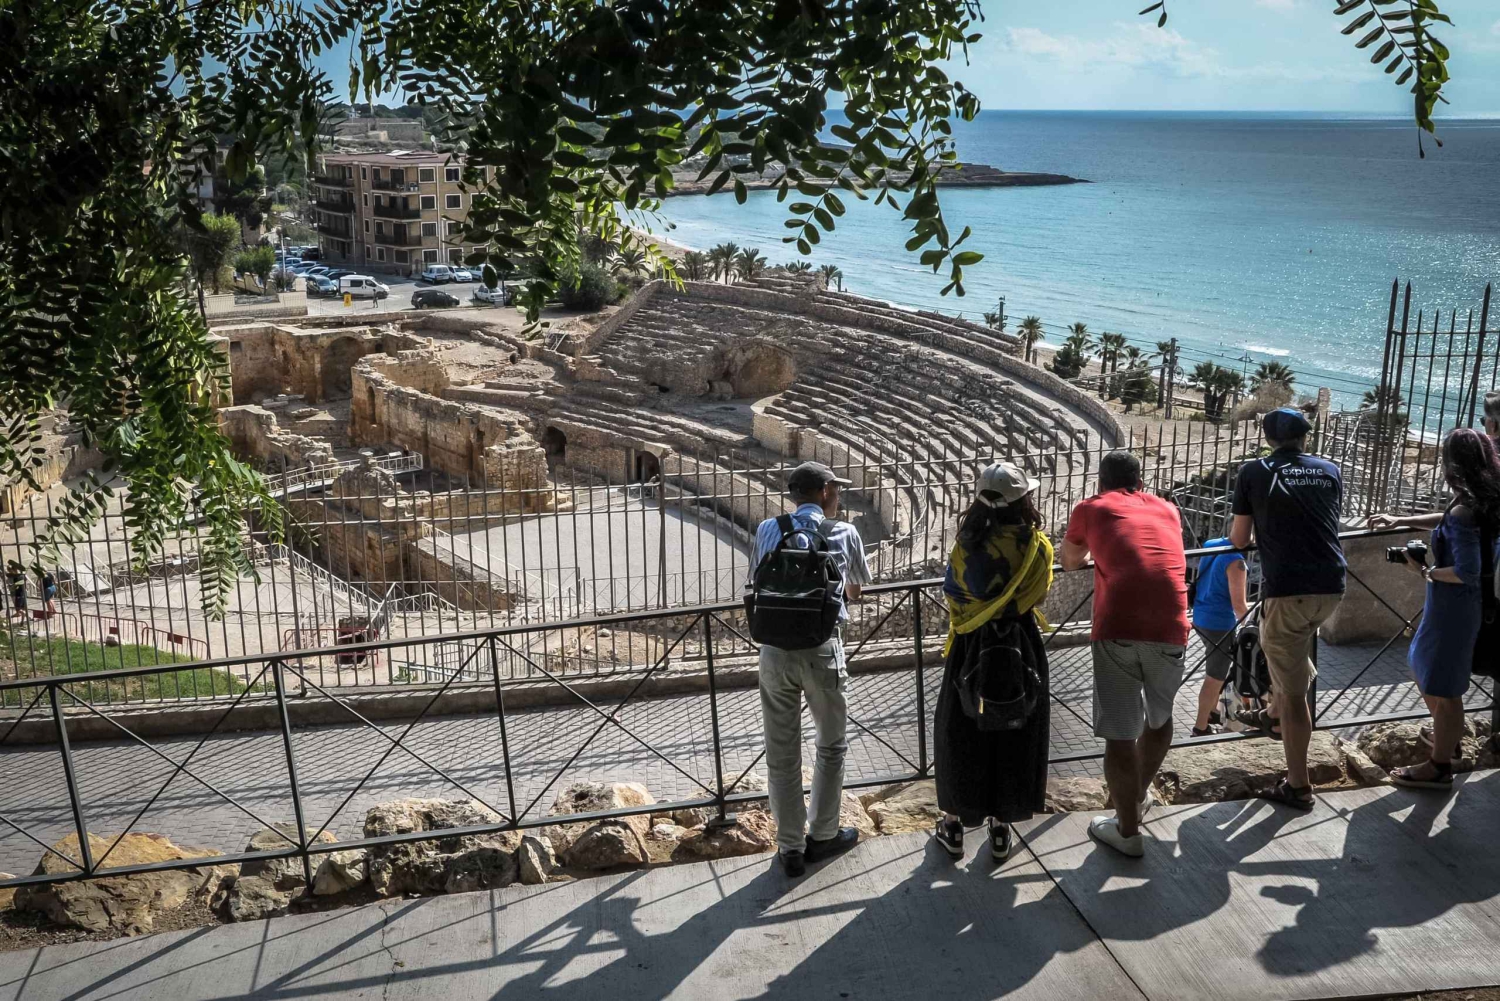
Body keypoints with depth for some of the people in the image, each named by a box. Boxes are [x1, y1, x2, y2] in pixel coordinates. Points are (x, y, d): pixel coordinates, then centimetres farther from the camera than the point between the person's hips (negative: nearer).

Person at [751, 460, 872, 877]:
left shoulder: (767, 530, 7)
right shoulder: (844, 533, 2)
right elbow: (856, 589, 17)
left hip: (775, 649, 2)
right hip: (822, 648, -2)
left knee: (781, 753, 11)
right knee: (831, 745, 19)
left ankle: (791, 848, 20)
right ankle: (823, 835, 29)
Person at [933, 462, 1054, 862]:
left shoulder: (967, 546, -14)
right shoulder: (1038, 547, -12)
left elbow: (952, 591, -3)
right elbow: (1037, 594, -2)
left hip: (971, 648, -1)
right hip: (1020, 648, 1)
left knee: (960, 733, 14)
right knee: (1014, 735, 13)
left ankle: (954, 825, 23)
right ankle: (1001, 831, 22)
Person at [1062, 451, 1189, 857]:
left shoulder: (1090, 508, 15)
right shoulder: (1167, 509, 24)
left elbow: (1070, 562, 32)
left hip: (1118, 629, -3)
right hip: (1170, 628, 4)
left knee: (1119, 733, 6)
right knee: (1159, 717, 25)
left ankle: (1127, 830, 13)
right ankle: (1139, 798, 43)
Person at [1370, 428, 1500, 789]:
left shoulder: (1464, 511, -26)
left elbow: (1467, 572, -28)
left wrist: (1425, 571, -15)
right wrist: (1401, 521, 22)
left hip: (1453, 605, -10)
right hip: (1453, 603, 10)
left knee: (1443, 687, 4)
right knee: (1422, 667, 27)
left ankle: (1439, 767, 17)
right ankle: (1448, 735, 46)